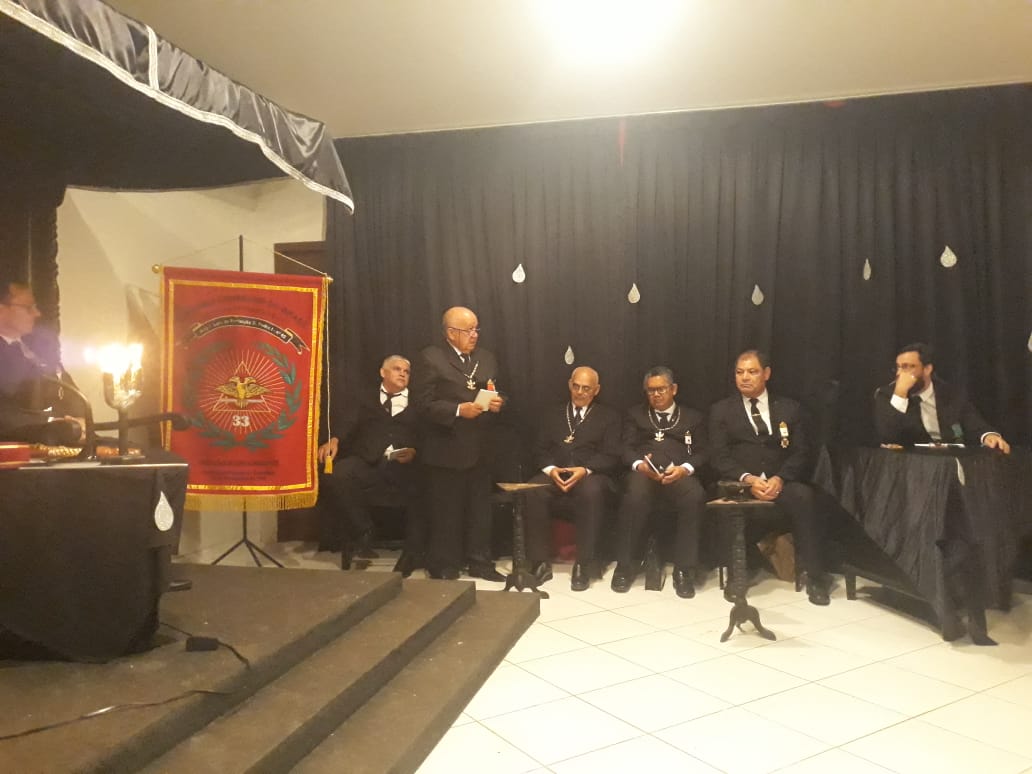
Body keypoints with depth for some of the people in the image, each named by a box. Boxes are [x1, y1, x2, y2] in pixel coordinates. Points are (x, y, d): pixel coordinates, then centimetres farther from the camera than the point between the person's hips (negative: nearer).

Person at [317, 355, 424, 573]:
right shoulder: (367, 399, 26)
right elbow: (349, 426, 11)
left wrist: (414, 452, -14)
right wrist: (335, 440, -11)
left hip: (404, 464, 0)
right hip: (368, 461, 1)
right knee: (333, 476, -30)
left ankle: (413, 553, -12)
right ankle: (362, 532, -9)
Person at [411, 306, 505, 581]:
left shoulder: (486, 358, 13)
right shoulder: (430, 358, -7)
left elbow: (497, 394, 17)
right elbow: (425, 404, -14)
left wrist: (498, 402, -6)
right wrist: (459, 410, -24)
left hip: (480, 449, 6)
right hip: (446, 450, -6)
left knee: (480, 509, 13)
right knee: (446, 512, 5)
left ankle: (479, 563, 25)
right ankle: (444, 567, 19)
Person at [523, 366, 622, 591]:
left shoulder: (608, 417, 14)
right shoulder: (552, 415, 22)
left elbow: (611, 457, 2)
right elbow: (540, 450, 12)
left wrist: (585, 470, -17)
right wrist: (551, 469, -11)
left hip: (591, 475, -2)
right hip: (555, 473, 2)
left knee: (591, 492, -38)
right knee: (533, 491, -31)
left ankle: (584, 564, -28)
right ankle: (540, 562, -22)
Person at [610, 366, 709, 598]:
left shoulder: (694, 417, 24)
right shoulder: (635, 415, 25)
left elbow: (702, 452, 11)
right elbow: (627, 449, 11)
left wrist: (685, 468, -11)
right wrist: (639, 465, -12)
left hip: (680, 474, 0)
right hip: (643, 472, 0)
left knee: (694, 497, -36)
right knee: (634, 496, -36)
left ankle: (684, 569, -26)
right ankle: (624, 566, -23)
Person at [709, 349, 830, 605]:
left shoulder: (790, 408, 15)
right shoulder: (721, 410, 12)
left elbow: (801, 453, 5)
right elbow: (720, 457, 1)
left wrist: (780, 478, -15)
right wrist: (748, 479, -18)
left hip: (781, 482, 1)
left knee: (803, 495, -32)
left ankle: (815, 576, -23)